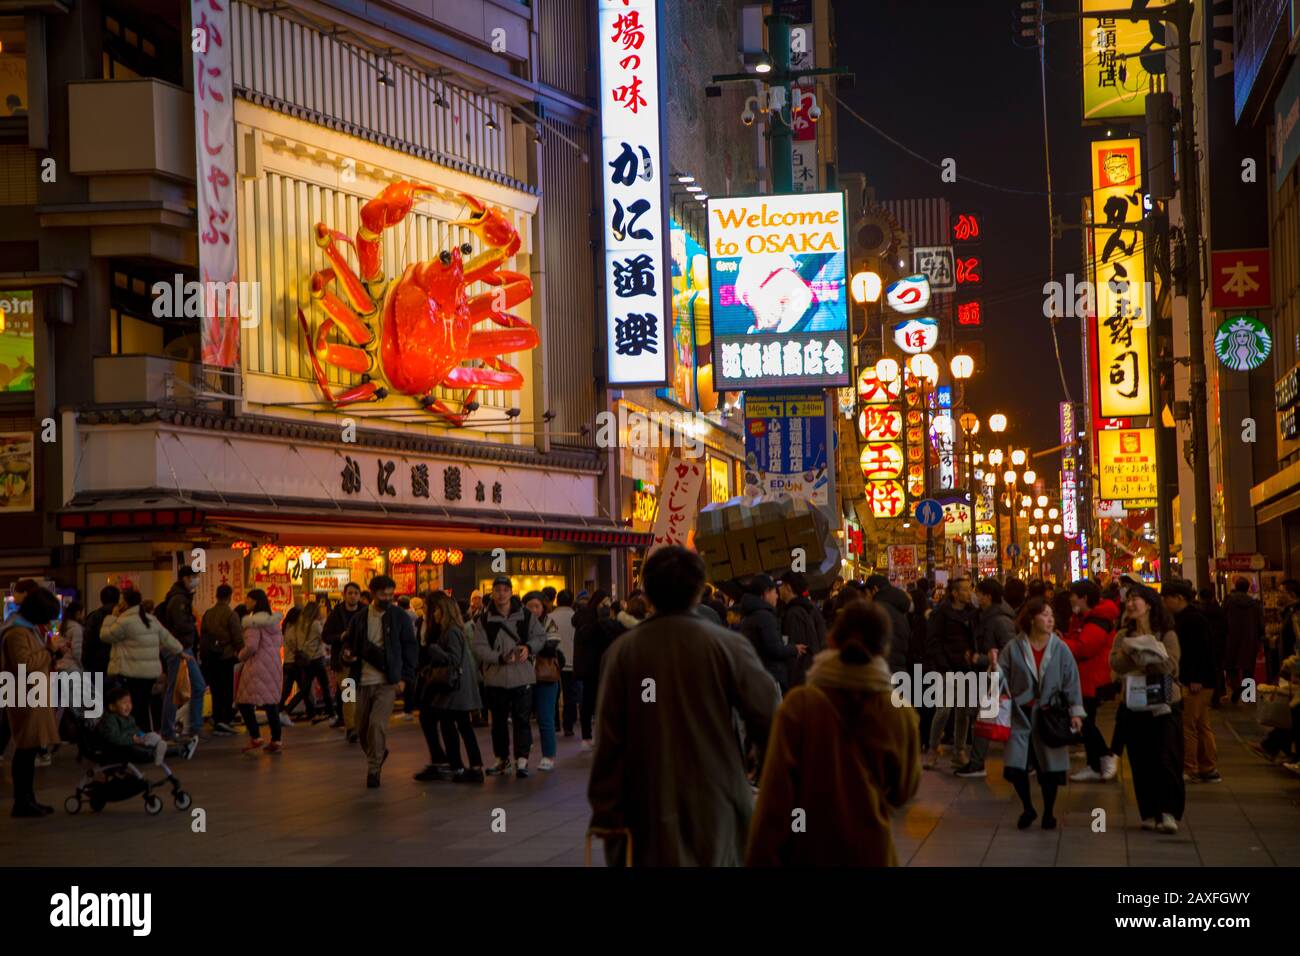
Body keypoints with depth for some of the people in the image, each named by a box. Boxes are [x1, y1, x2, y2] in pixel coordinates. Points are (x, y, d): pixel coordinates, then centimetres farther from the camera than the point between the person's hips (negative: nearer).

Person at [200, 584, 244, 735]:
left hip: (210, 658, 5)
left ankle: (217, 724, 14)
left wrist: (203, 656, 18)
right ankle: (225, 720, -10)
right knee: (228, 691, 0)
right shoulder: (231, 615, -11)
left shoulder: (207, 614, 7)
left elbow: (202, 636, 11)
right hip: (227, 657, -5)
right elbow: (238, 639, -12)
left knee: (216, 692, 11)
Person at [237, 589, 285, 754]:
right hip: (273, 664, 8)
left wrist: (241, 656, -2)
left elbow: (251, 646, -20)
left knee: (244, 701, 1)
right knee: (271, 702, 10)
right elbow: (280, 641, 18)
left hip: (257, 666, -8)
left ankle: (255, 737, -5)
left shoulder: (253, 622, -14)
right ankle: (276, 741, 9)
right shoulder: (273, 620, 10)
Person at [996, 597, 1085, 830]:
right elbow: (1004, 680, 2)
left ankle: (1048, 813, 24)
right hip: (1021, 714, 0)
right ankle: (1027, 808, 19)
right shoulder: (1014, 647, -1)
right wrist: (995, 665, -18)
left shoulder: (1060, 648, -3)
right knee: (1015, 766, -5)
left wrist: (1076, 712, -8)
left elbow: (1071, 681, -3)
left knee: (1049, 767, 5)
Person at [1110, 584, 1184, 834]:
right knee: (1141, 763, 5)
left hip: (1165, 704, -3)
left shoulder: (1166, 634, 0)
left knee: (1167, 760, -9)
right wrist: (1144, 656, -20)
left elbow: (1170, 664, -15)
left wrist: (1136, 654, -15)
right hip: (1134, 706, 3)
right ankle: (1149, 813, 13)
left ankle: (1169, 813, -5)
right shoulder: (1124, 635, 9)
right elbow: (1115, 663, -7)